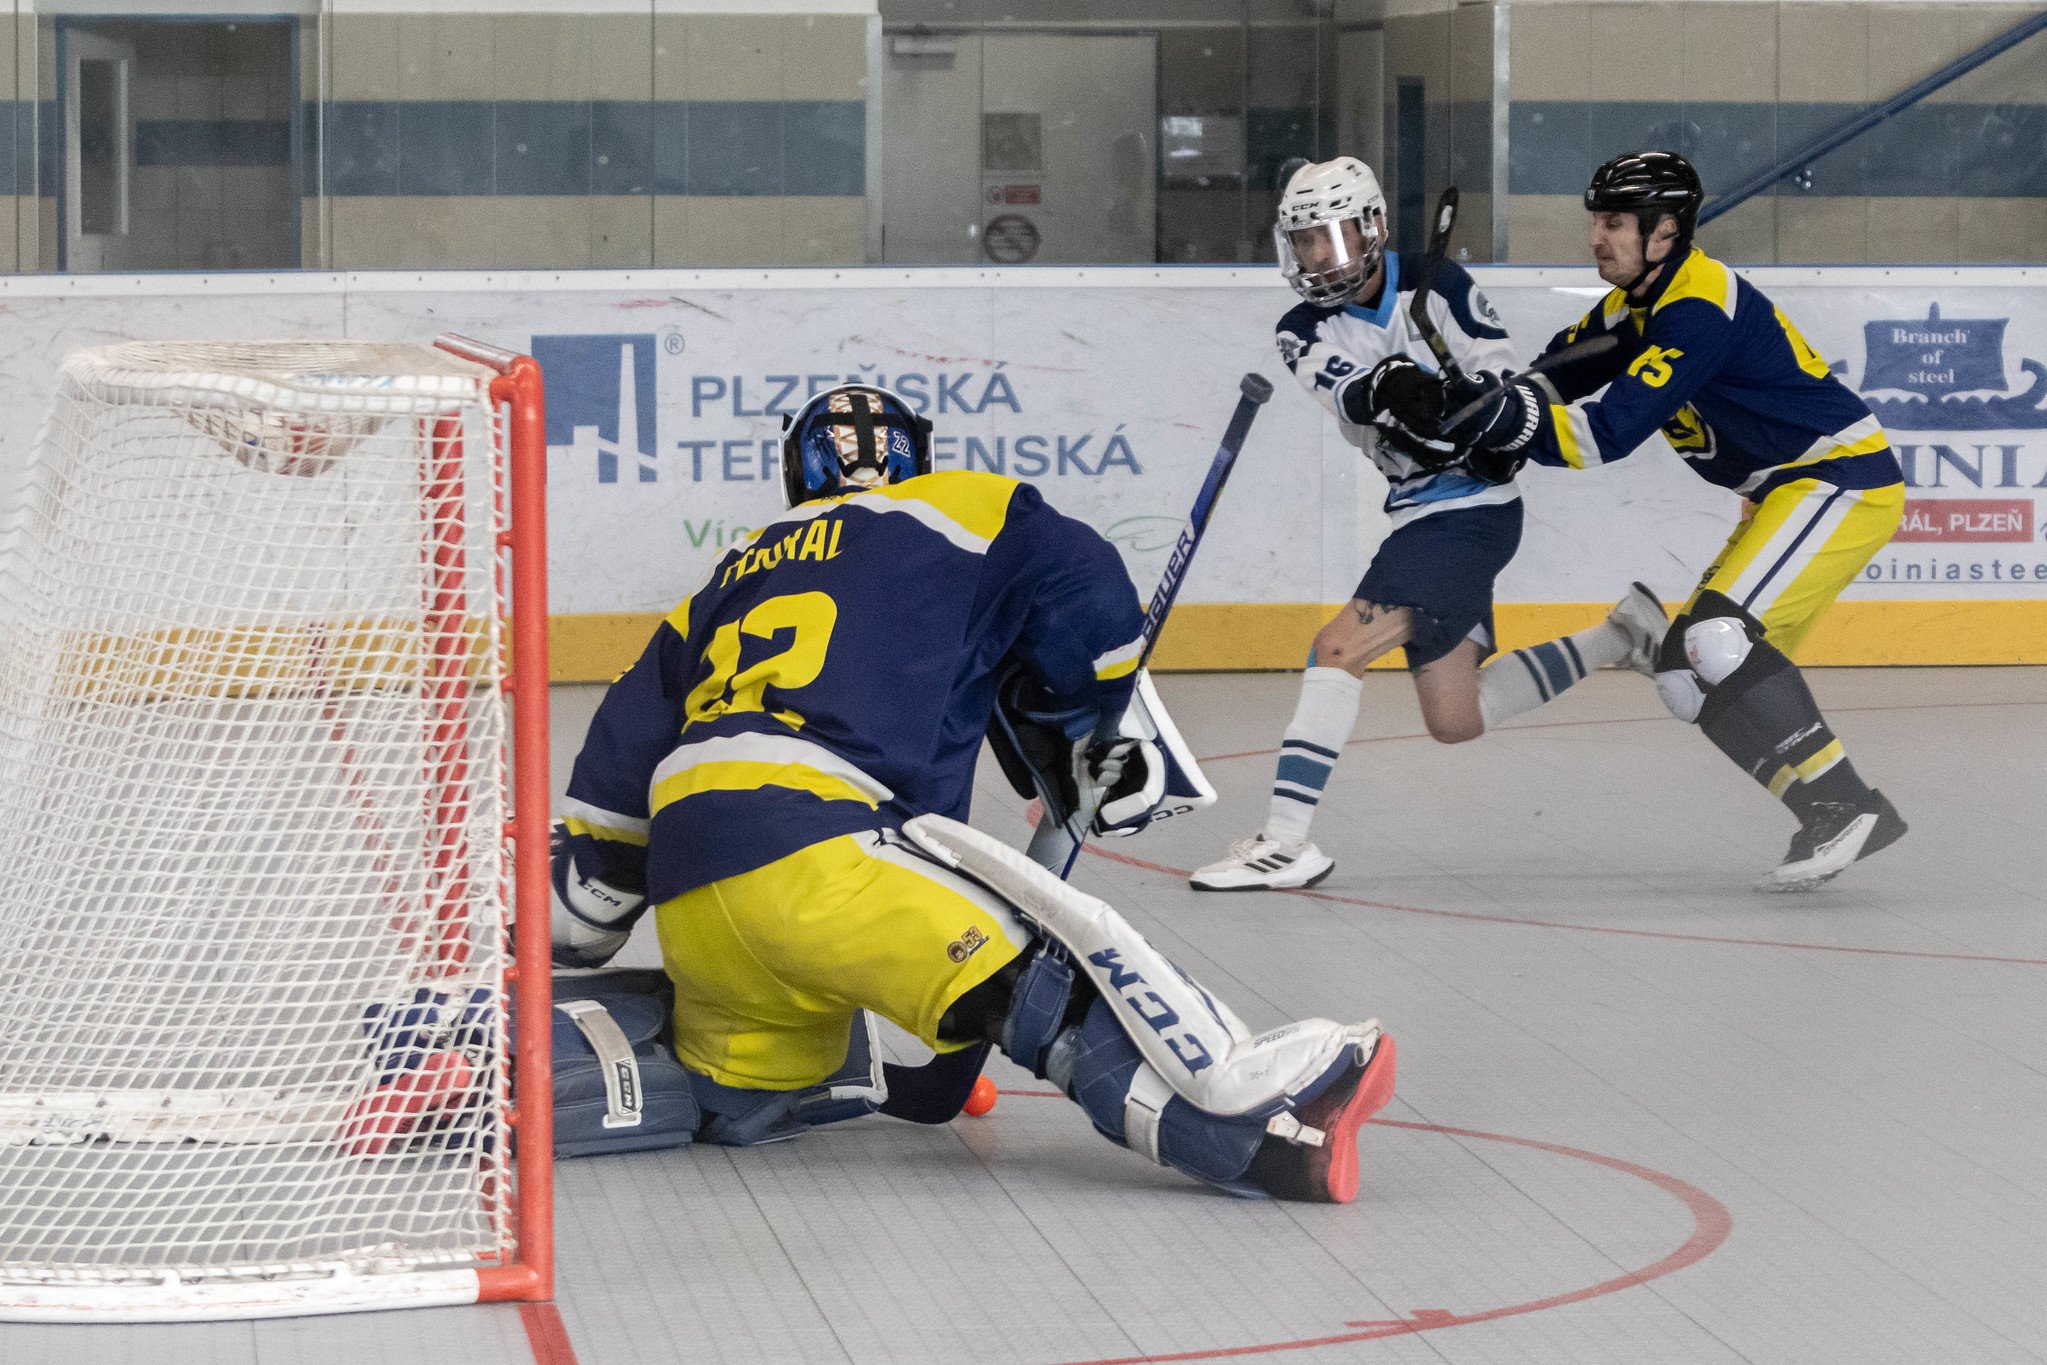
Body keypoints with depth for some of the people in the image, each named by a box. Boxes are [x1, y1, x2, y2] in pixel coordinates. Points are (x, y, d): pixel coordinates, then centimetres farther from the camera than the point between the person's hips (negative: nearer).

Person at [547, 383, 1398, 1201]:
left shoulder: (737, 574, 33)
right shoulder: (950, 511, 18)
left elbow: (618, 765, 30)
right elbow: (1088, 603, 7)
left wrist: (564, 940, 37)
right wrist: (1109, 739, 26)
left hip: (688, 900, 7)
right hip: (809, 847, -7)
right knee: (1038, 967, -21)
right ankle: (1247, 1119, -39)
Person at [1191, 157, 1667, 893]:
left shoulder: (1436, 287, -9)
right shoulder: (1304, 333, 5)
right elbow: (1348, 396, -15)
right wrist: (1383, 391, -36)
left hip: (1473, 512, -8)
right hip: (1420, 518, 8)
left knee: (1339, 650, -19)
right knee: (1455, 719, 13)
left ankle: (1285, 840, -20)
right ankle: (1622, 638, 29)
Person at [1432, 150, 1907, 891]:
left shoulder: (1700, 309, -22)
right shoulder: (1632, 306, 10)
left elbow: (1616, 426, -30)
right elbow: (1557, 380, 10)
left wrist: (1511, 419, -36)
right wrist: (1488, 396, -11)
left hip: (1846, 478, -11)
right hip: (1789, 493, 11)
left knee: (1718, 639, -26)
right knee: (1684, 671, 4)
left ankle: (1846, 806, -22)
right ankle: (1834, 823, 6)